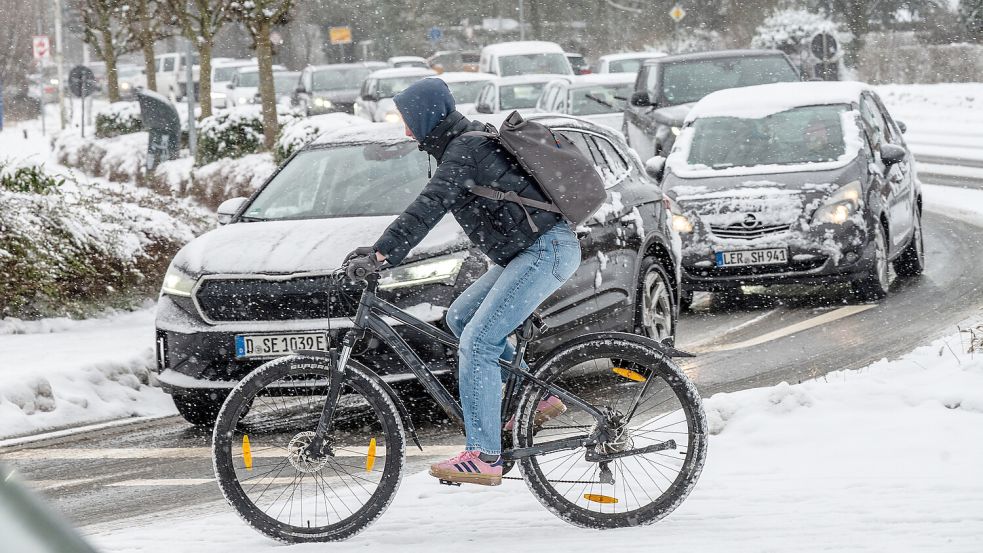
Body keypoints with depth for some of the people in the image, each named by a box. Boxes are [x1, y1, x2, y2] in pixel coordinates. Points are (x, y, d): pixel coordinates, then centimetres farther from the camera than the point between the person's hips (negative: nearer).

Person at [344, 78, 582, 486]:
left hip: (546, 250, -11)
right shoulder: (462, 144, 18)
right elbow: (431, 207, 24)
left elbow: (428, 208, -25)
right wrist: (382, 251, 19)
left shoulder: (466, 150, -14)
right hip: (529, 252, 11)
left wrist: (381, 255, -28)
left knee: (477, 344, -15)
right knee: (460, 317, 16)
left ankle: (483, 456, -18)